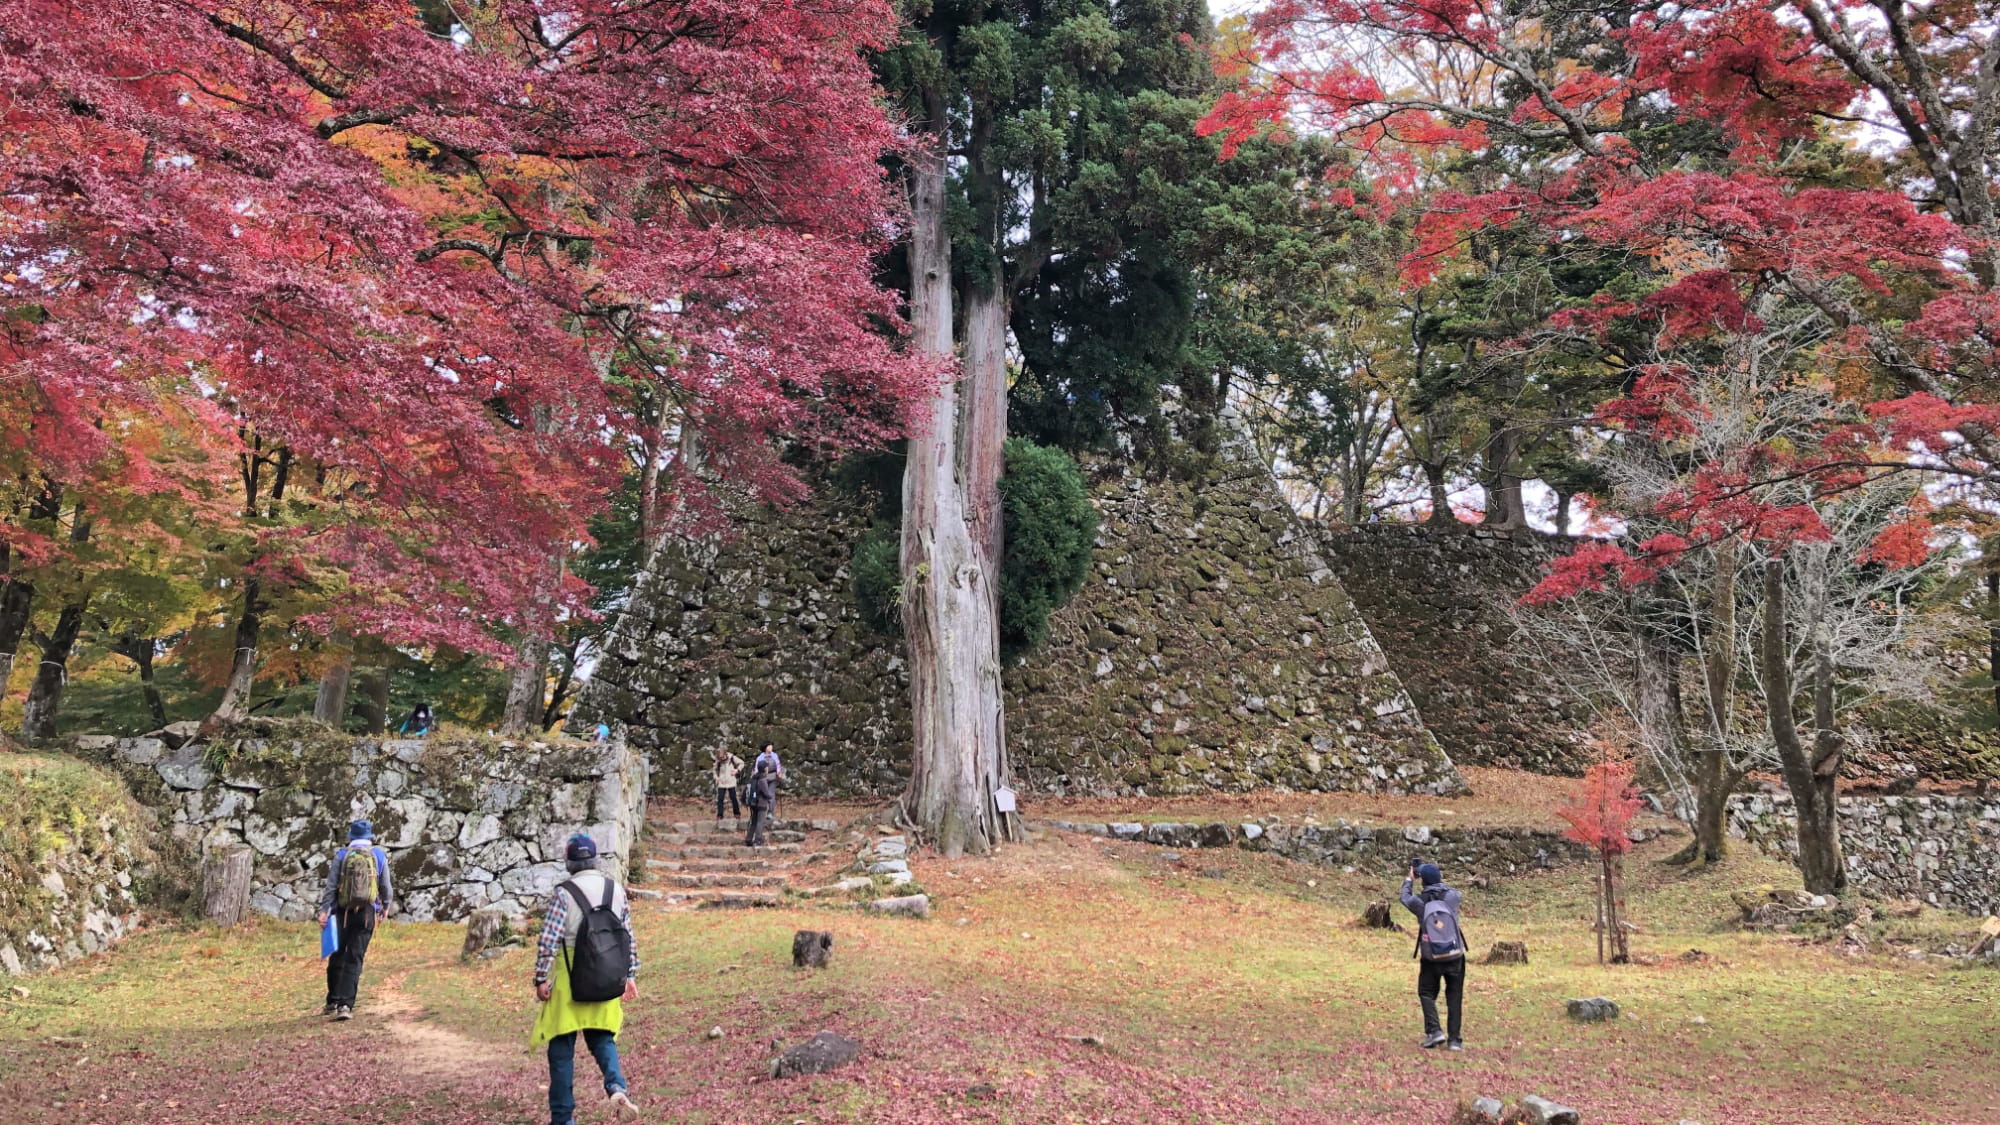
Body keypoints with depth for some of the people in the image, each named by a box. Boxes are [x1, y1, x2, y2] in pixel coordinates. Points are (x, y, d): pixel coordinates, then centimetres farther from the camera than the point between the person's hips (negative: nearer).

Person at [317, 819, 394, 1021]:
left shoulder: (341, 856, 2)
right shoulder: (379, 856, 4)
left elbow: (330, 886, -4)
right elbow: (386, 887, 9)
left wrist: (324, 911, -4)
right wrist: (386, 906, 25)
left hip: (342, 913, 0)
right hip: (366, 913, 0)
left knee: (337, 957, 14)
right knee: (354, 960, 0)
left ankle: (333, 1002, 22)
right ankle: (345, 1005, -9)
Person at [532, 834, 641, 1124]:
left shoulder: (563, 893, -10)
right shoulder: (617, 891, 4)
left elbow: (548, 940, -14)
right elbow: (629, 938, 8)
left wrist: (541, 979, -6)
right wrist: (631, 976, 15)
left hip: (570, 980, -4)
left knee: (562, 1048, 9)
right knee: (602, 1038, 18)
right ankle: (616, 1086, -10)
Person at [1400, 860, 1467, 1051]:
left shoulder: (1420, 901, -7)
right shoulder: (1451, 896, -5)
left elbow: (1405, 897, 16)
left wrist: (1409, 880, 33)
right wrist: (1440, 881, 30)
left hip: (1431, 959, -1)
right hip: (1455, 957, 1)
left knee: (1427, 993, 15)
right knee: (1454, 998, 9)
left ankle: (1434, 1031, -1)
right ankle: (1455, 1039, 7)